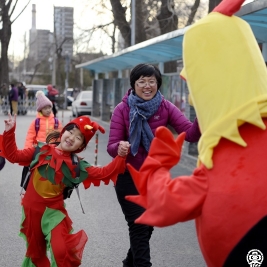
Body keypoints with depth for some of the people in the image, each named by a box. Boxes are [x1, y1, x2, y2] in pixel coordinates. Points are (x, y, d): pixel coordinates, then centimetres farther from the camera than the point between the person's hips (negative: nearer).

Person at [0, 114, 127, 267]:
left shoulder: (76, 165, -6)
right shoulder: (41, 151, -2)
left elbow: (102, 173, -11)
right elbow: (13, 155, 1)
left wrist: (120, 157, -22)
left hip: (53, 211, -2)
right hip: (31, 208, 2)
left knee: (61, 251, -17)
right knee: (35, 252, 17)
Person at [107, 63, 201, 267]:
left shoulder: (166, 107, -8)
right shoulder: (122, 110, -13)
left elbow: (191, 134, -21)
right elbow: (112, 146, -18)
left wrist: (200, 120, -43)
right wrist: (119, 147, -42)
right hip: (129, 177, -3)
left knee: (148, 226, 18)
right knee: (139, 227, -8)